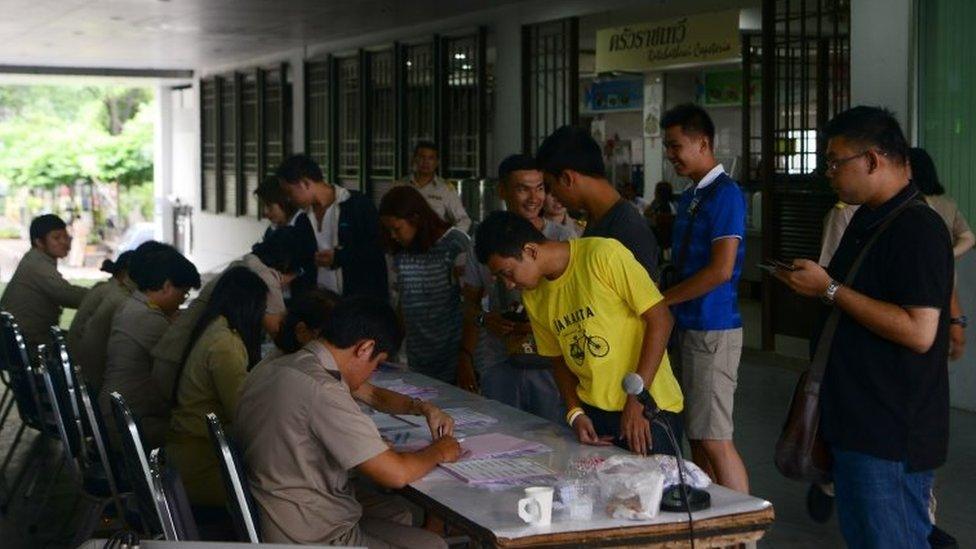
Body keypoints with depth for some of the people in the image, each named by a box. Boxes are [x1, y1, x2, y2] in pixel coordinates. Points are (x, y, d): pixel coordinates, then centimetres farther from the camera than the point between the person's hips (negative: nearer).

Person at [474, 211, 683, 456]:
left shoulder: (603, 255, -14)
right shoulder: (534, 298, 6)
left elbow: (660, 319, -14)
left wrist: (636, 401, -16)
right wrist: (575, 413, -2)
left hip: (648, 408, -5)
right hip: (593, 413, 5)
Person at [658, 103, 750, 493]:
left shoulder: (725, 194, -12)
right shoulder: (690, 197, 17)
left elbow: (721, 270, -18)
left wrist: (661, 300, -13)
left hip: (713, 329, -9)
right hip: (688, 326, 9)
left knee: (714, 439, -9)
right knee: (696, 435, 11)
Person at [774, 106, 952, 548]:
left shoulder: (918, 230, -19)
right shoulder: (867, 220, 13)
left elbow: (918, 332, -27)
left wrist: (829, 289, -22)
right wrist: (813, 285, 11)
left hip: (892, 434, -10)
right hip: (856, 422, 10)